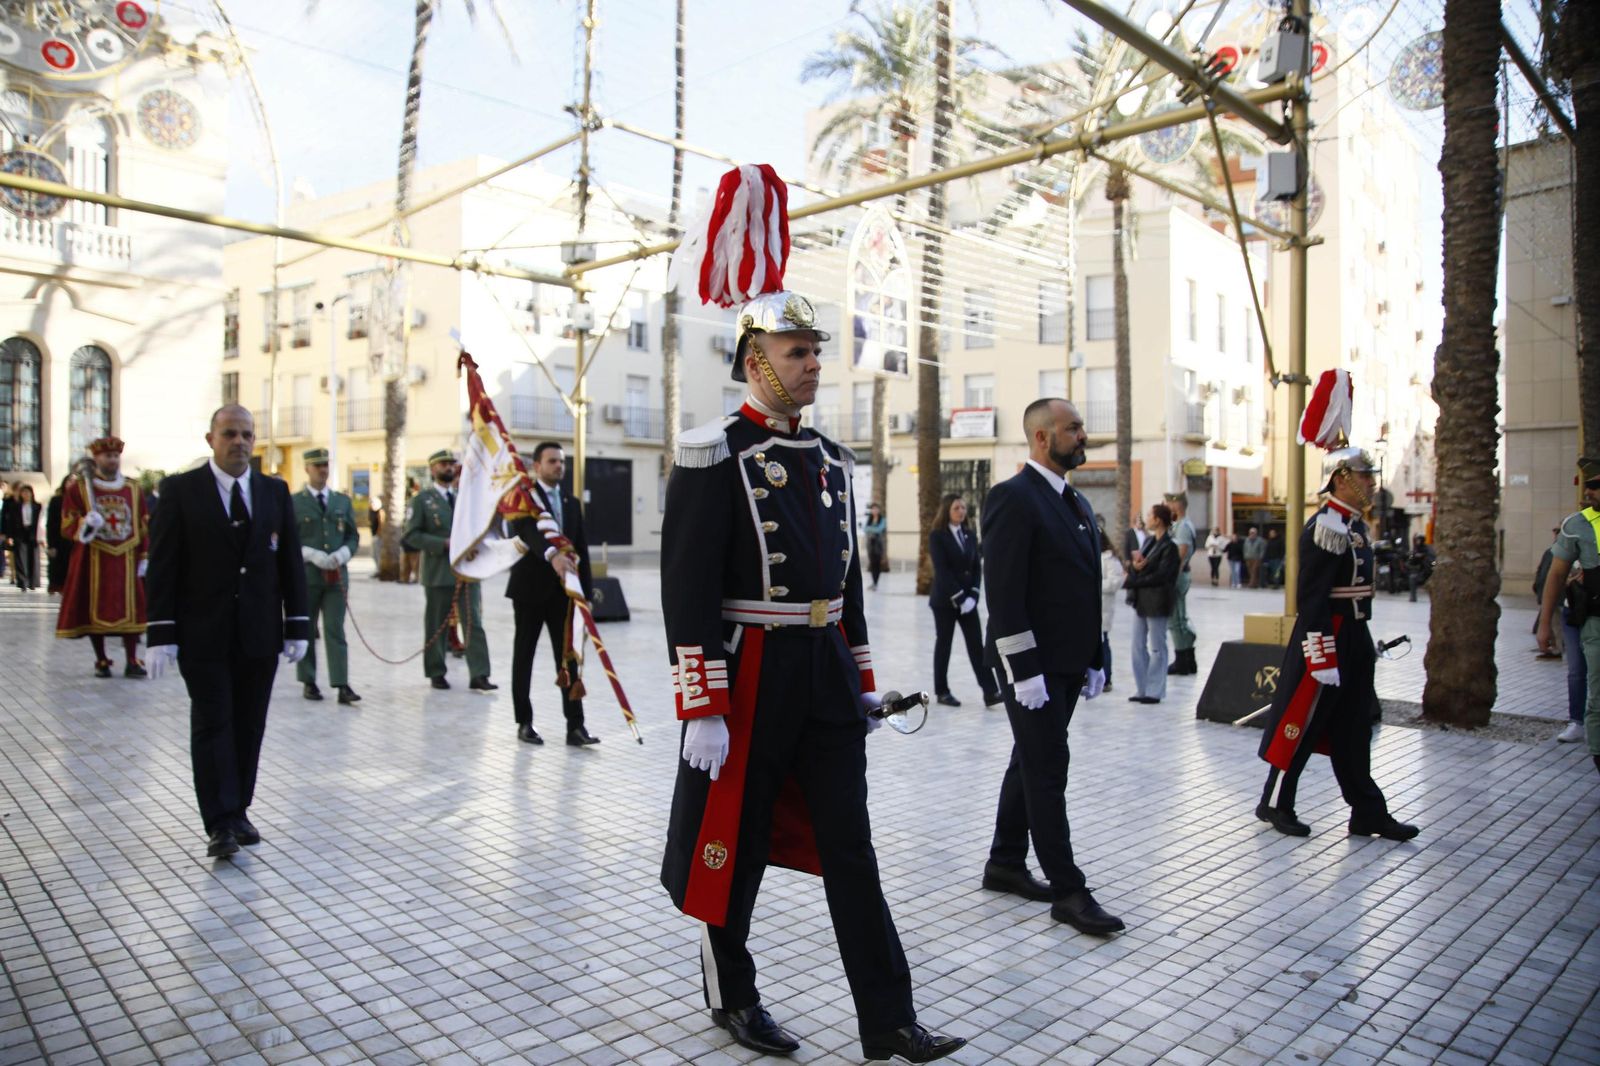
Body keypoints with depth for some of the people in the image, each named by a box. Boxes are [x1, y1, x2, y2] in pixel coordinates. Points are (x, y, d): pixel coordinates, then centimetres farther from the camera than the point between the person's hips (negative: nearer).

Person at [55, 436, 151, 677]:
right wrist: (84, 524, -21)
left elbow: (144, 525, 9)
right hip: (93, 560, -1)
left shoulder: (133, 489, 9)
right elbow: (67, 524, 0)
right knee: (95, 610, 3)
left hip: (126, 560, 1)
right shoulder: (78, 489, 2)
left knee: (130, 608, -1)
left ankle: (132, 661, 4)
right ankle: (101, 661, 15)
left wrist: (144, 556, 3)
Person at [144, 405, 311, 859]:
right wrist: (162, 634, -9)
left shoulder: (275, 491, 8)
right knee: (212, 725, -2)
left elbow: (291, 562, 9)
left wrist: (297, 626, 3)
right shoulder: (180, 490, 0)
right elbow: (162, 566, -3)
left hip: (260, 635, 3)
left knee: (249, 727, 8)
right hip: (204, 636, -3)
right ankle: (220, 824, 2)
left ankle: (238, 812, 20)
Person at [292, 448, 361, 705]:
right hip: (306, 576, -2)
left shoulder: (343, 501, 12)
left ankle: (342, 686, -7)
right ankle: (308, 682, 18)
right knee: (306, 631, 7)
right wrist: (311, 555, -15)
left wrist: (342, 554, -7)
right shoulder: (293, 502, 2)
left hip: (336, 575, 2)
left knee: (336, 631, -3)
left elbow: (353, 536, 12)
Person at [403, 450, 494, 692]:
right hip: (438, 572, -3)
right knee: (436, 625, 6)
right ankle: (436, 673, 19)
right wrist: (444, 544, -15)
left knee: (474, 622, -4)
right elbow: (411, 535, -6)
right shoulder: (422, 499, 2)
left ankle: (479, 675, -5)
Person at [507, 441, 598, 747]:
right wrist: (552, 555, -45)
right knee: (524, 657, 7)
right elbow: (530, 532, -26)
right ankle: (525, 723, 17)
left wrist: (586, 592, 4)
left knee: (567, 658, 1)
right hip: (530, 589, -4)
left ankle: (575, 726, 1)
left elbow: (581, 549, 11)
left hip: (562, 591, 4)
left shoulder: (572, 503, 13)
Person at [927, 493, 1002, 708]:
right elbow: (941, 571, -14)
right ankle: (942, 691, 14)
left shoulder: (969, 535, 10)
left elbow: (977, 567, 7)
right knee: (944, 644, 4)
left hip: (968, 599, 5)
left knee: (976, 644, -1)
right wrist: (959, 597, -17)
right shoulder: (937, 536, -7)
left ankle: (990, 692, -5)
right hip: (944, 600, -5)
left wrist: (972, 596, -7)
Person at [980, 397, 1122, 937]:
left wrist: (1095, 660, 14)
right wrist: (1024, 670, -21)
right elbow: (1004, 593, -19)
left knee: (1032, 765, 16)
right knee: (1048, 770, -2)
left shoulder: (1077, 503, 15)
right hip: (1032, 664, -9)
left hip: (1068, 663, 9)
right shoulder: (1013, 497, -13)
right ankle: (1068, 890, 7)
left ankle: (1006, 863, 28)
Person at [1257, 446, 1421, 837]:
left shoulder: (1356, 526, 13)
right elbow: (1312, 599, -22)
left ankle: (1369, 813, 21)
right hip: (1326, 639, -10)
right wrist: (1323, 659, -24)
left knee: (1354, 732, 14)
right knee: (1303, 725, 1)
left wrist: (1366, 644, 18)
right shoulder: (1325, 528, -17)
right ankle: (1274, 803, 15)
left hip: (1355, 642, 10)